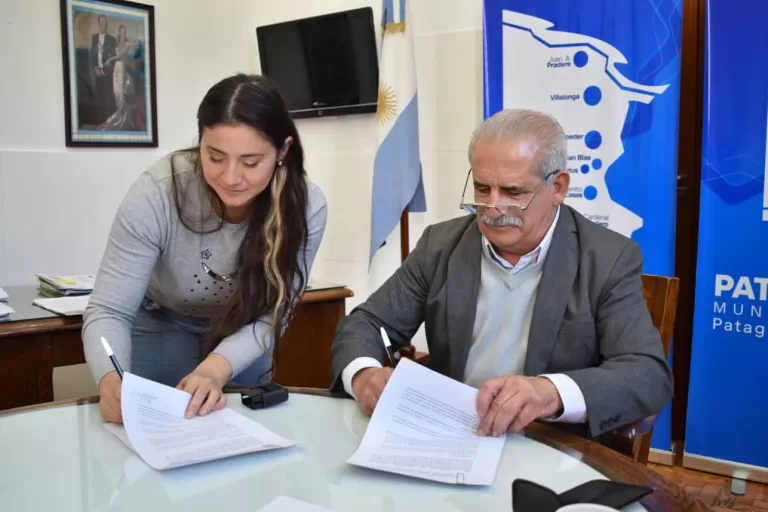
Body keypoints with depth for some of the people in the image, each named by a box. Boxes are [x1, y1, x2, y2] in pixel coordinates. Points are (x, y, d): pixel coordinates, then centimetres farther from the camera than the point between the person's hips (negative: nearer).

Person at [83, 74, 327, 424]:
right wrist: (112, 382, -49)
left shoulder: (305, 207, -28)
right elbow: (109, 311, -29)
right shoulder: (156, 194, -33)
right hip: (161, 328, -1)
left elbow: (271, 316, -25)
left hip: (244, 339, 2)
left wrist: (216, 369, -43)